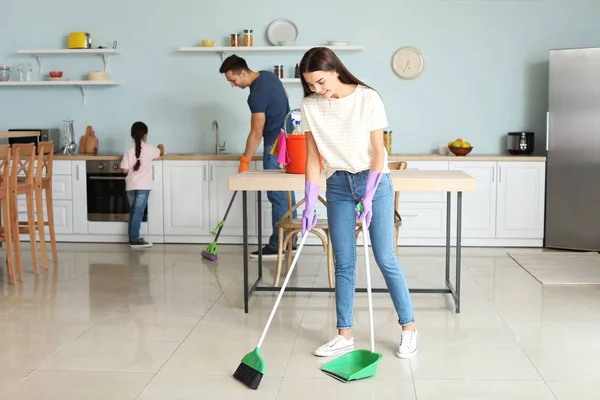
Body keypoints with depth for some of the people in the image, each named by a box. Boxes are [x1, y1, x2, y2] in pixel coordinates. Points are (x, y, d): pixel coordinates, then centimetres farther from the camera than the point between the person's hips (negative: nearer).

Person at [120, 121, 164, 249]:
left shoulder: (128, 151, 1)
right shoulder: (150, 149, -2)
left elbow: (124, 170, -2)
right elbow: (161, 153, 19)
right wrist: (161, 147, 41)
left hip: (130, 186, 4)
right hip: (143, 186, -3)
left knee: (133, 211, 14)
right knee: (138, 212, -6)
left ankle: (132, 238, 18)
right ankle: (134, 240, -9)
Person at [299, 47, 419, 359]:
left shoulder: (368, 99, -14)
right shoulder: (310, 107, -5)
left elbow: (378, 151, -11)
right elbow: (313, 157, -2)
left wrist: (368, 197, -16)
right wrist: (309, 204, -7)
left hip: (374, 181, -3)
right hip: (338, 185, 3)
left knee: (385, 258, -3)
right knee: (344, 262, 4)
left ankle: (409, 328, 12)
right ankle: (345, 334, 14)